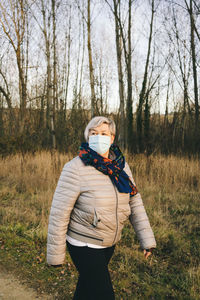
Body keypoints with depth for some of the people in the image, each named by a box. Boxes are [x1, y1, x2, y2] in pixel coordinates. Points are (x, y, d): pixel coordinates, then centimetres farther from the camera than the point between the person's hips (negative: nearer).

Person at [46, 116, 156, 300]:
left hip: (109, 243, 6)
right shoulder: (76, 168, -22)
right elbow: (59, 213, -19)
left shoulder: (121, 165, -4)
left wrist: (147, 239, -2)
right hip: (84, 244, -6)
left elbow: (134, 202, 1)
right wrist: (55, 254, -14)